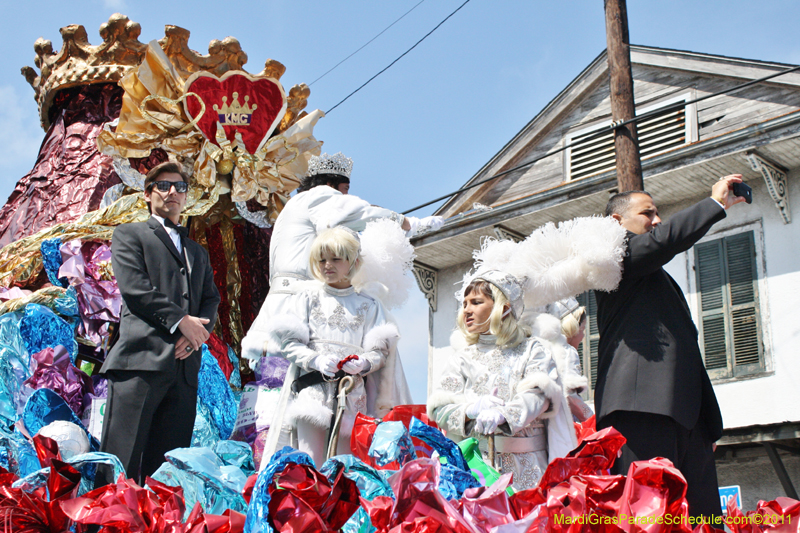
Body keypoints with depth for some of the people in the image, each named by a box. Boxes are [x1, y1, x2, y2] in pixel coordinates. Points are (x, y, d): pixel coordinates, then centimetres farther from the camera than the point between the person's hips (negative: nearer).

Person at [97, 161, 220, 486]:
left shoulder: (198, 252, 31)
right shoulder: (129, 235, 14)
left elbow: (211, 300, 19)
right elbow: (134, 288, -2)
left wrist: (198, 331, -3)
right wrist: (181, 320, -9)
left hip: (184, 364, 5)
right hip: (141, 360, -5)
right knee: (121, 462, -12)